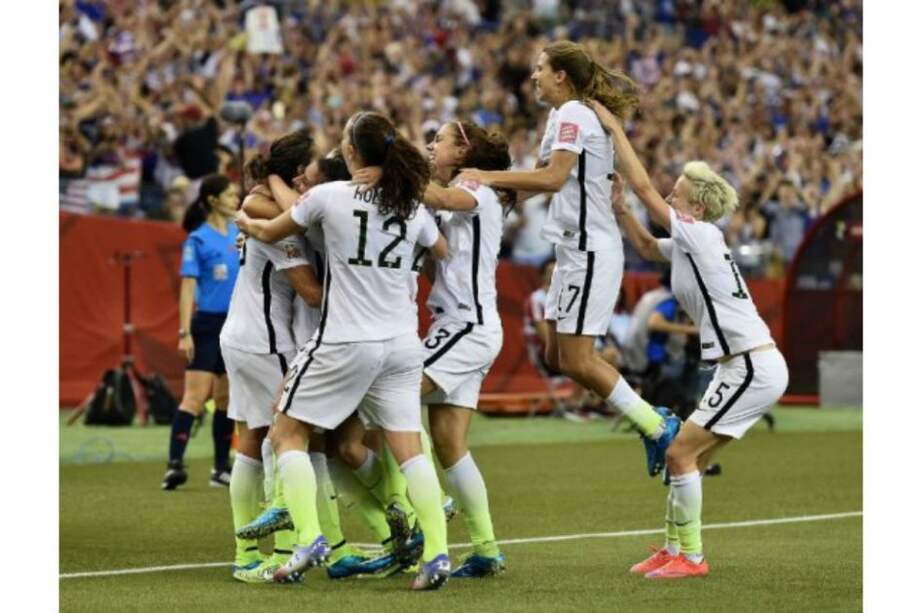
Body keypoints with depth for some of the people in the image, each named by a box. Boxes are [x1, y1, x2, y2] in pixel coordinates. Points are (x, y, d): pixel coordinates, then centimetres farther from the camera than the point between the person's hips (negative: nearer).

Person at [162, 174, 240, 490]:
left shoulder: (239, 233, 9)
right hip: (207, 324, -6)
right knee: (196, 396, -14)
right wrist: (184, 332, -16)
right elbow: (187, 286, -10)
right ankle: (175, 464, -18)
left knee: (226, 398, 9)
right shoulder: (198, 239, -7)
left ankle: (221, 468, 14)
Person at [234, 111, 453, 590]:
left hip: (345, 341, -4)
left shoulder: (330, 196, -7)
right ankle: (436, 552, -7)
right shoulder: (413, 207, 6)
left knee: (287, 433, 7)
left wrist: (243, 220, 29)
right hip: (402, 342, 5)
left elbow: (269, 232, 7)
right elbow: (445, 253, 26)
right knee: (408, 448, 4)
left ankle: (308, 538, -7)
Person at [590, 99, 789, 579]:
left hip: (753, 368, -10)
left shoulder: (701, 236, -13)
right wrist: (617, 210, 15)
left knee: (681, 452, -7)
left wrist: (614, 128, -7)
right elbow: (647, 247, 31)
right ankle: (673, 548, 20)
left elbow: (643, 188, -14)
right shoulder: (686, 244, 12)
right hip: (748, 366, 10)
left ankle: (691, 556, -1)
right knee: (690, 457, 13)